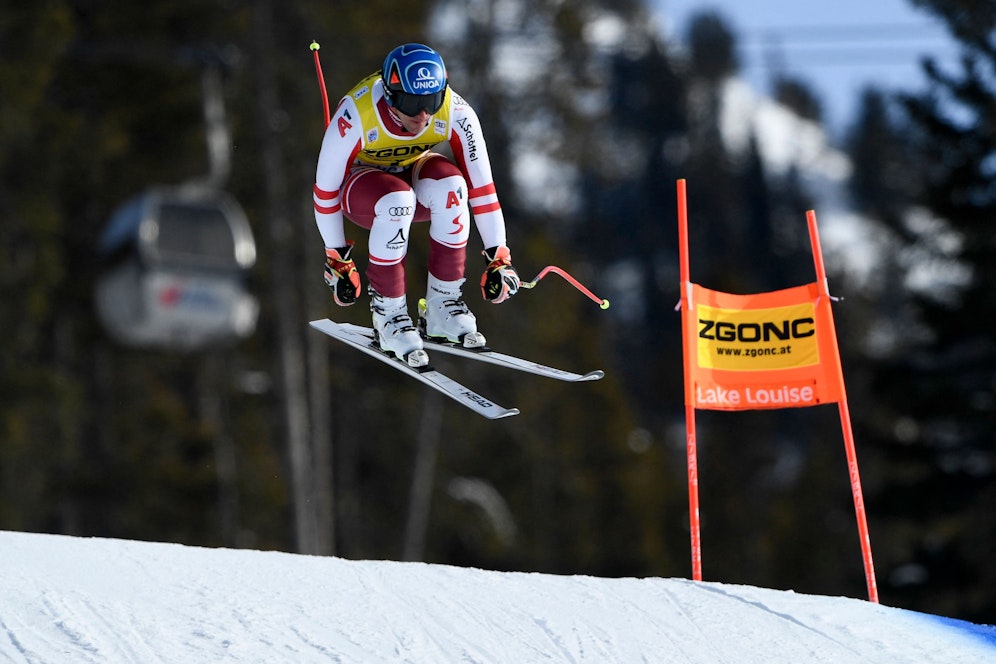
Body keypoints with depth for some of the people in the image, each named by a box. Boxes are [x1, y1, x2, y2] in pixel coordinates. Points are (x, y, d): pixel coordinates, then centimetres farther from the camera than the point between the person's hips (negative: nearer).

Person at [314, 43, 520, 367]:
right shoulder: (355, 115, -34)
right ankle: (388, 312, -20)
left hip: (413, 173, 3)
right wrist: (336, 260, -15)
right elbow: (325, 189, -22)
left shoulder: (455, 113, -26)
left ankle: (443, 306, -19)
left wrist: (498, 257, -19)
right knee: (397, 199, -38)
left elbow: (481, 184, -19)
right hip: (359, 184, -3)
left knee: (449, 184, -33)